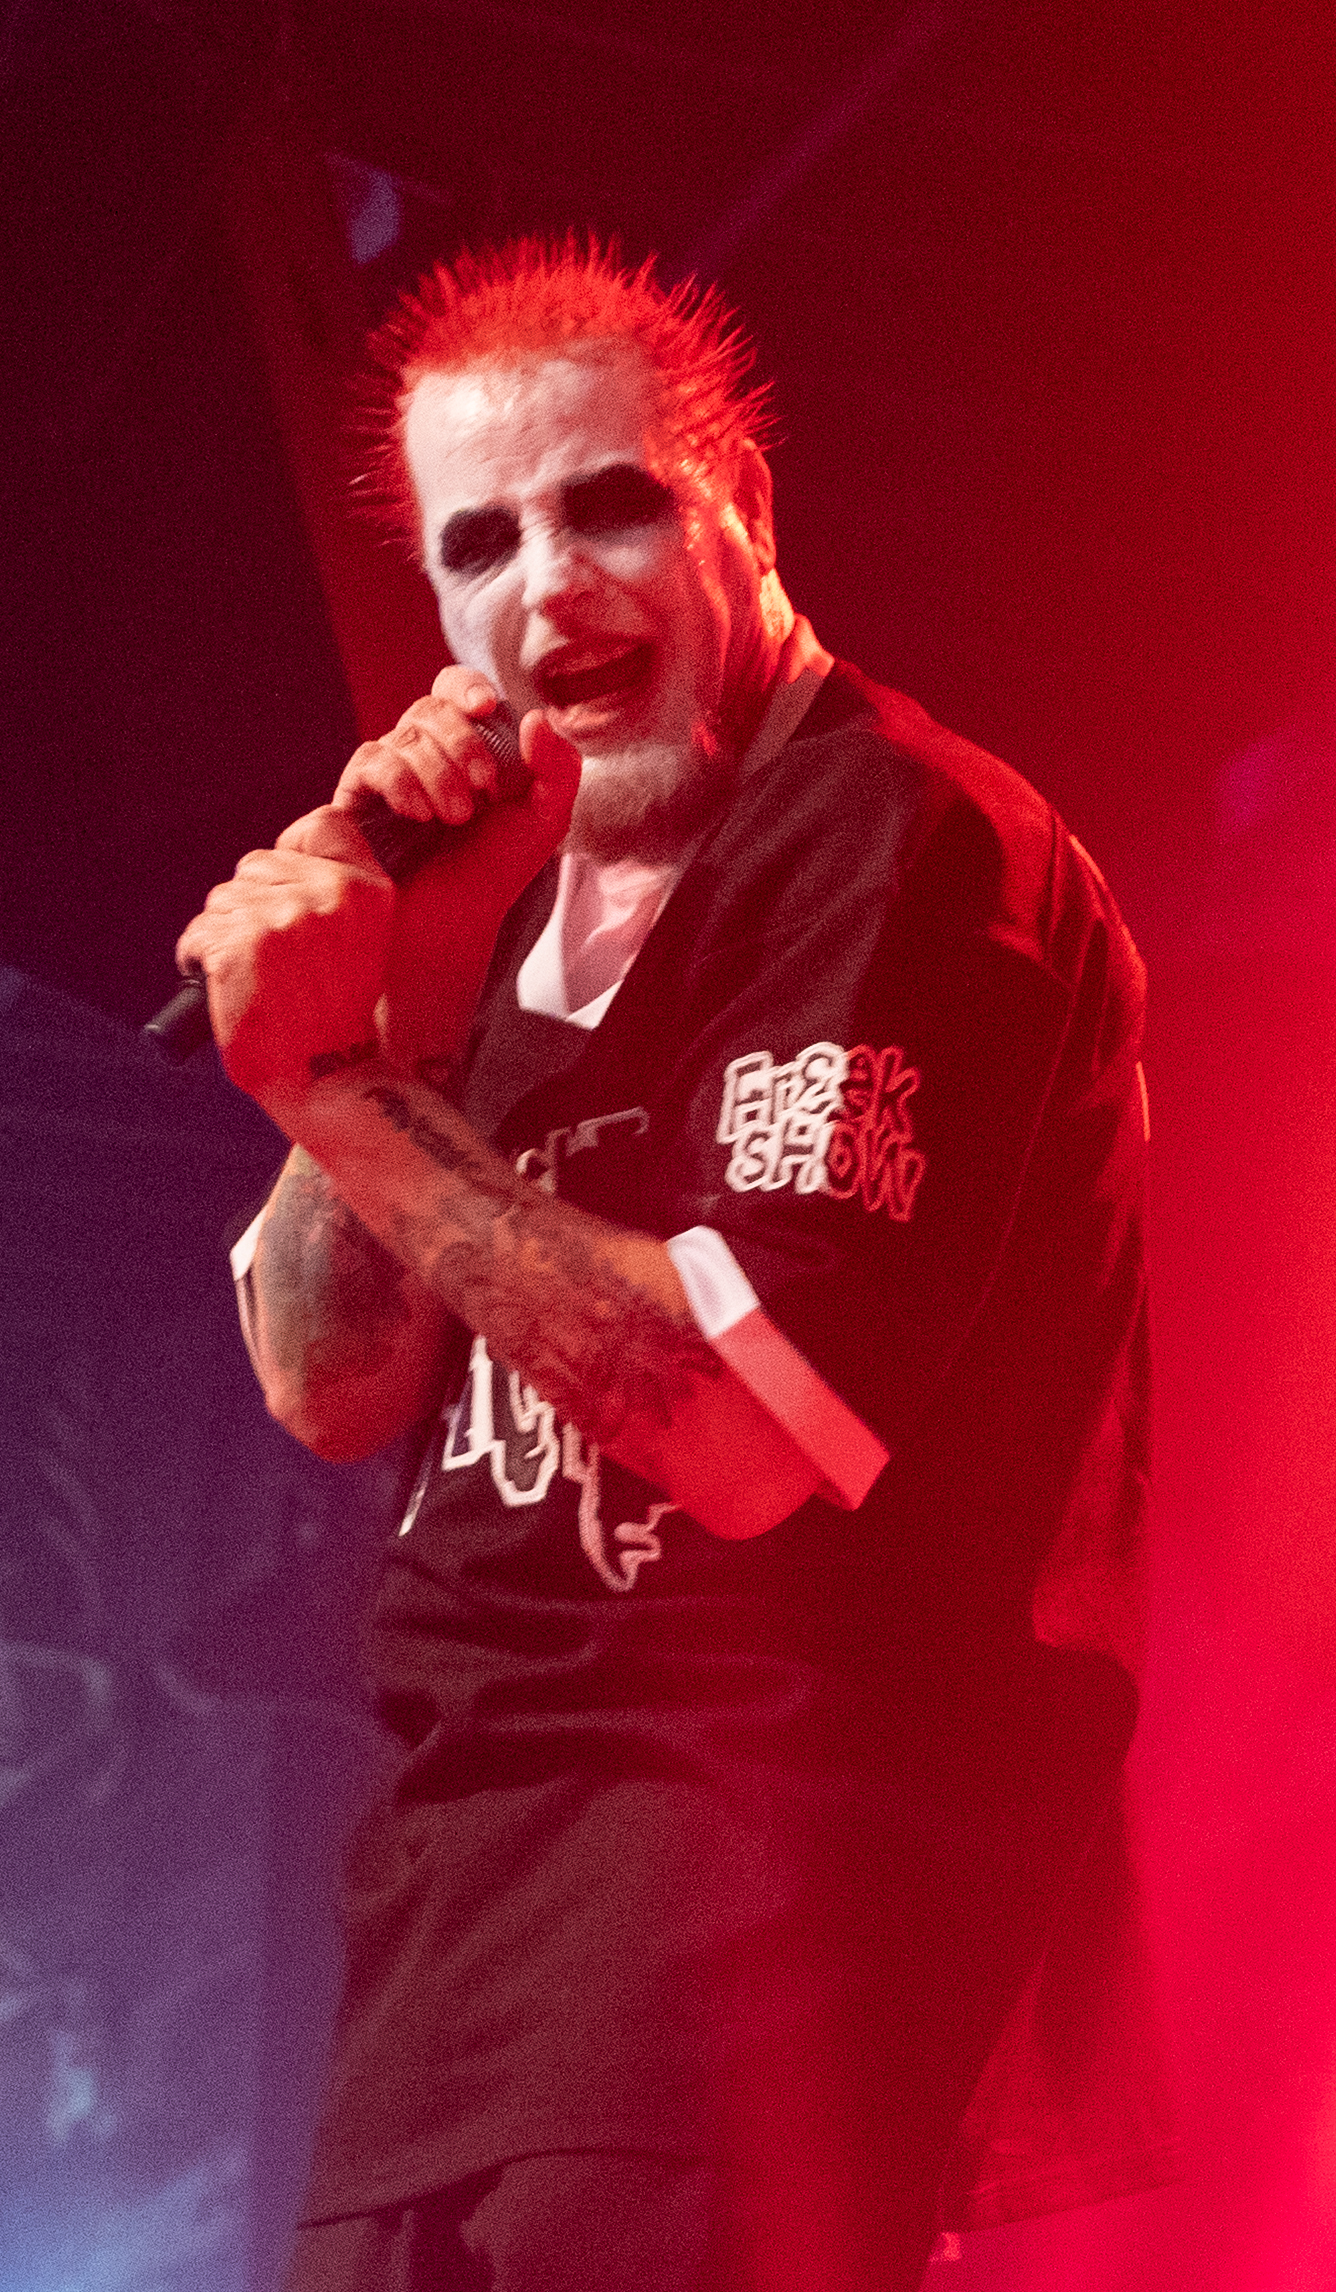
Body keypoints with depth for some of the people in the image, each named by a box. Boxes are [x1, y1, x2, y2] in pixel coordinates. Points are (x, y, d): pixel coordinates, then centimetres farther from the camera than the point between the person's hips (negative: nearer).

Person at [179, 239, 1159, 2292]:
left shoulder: (905, 839, -11)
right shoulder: (534, 896, 14)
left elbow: (751, 1427, -21)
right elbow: (334, 1393, 8)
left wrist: (348, 1096, -16)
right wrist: (400, 989, -5)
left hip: (776, 1808, -8)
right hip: (476, 1820, 8)